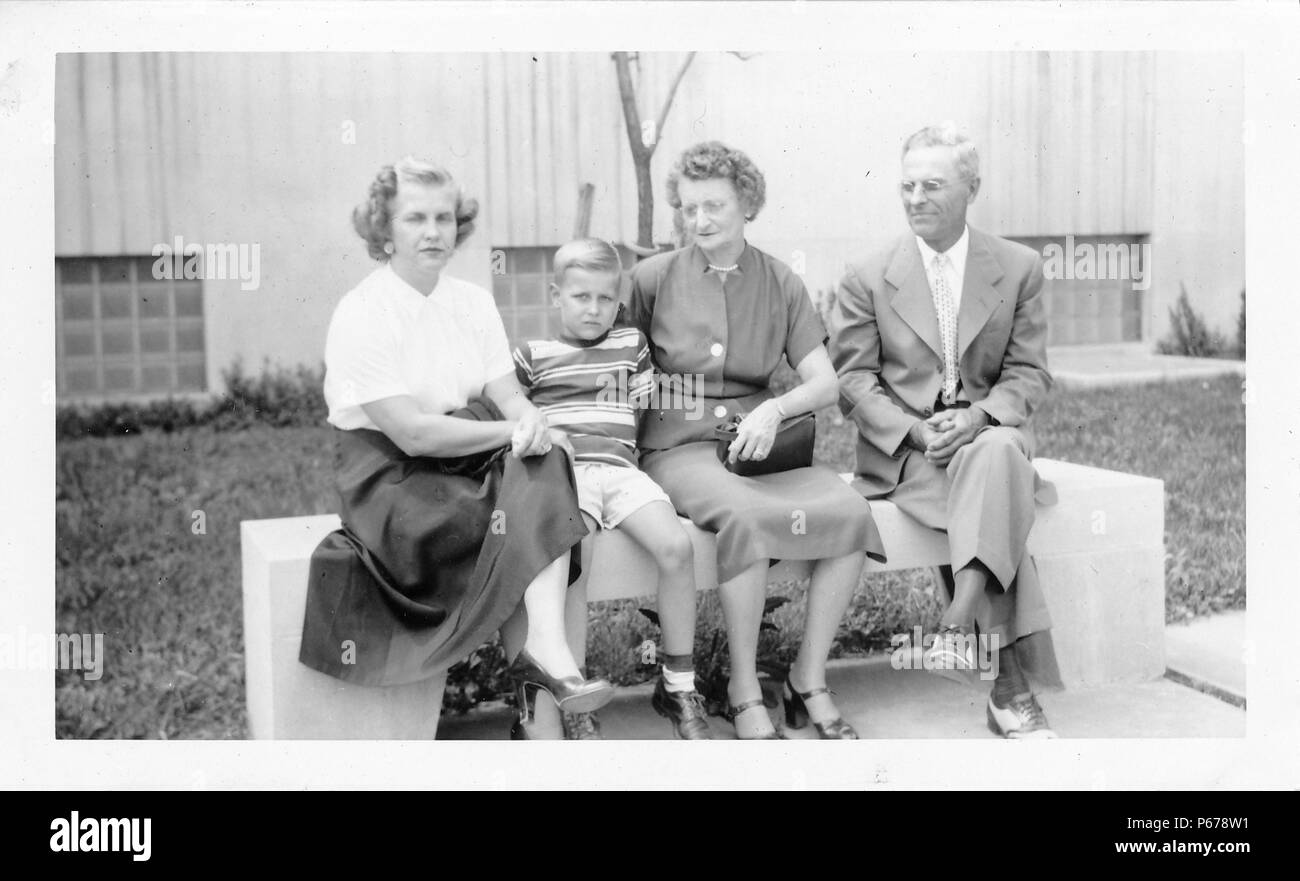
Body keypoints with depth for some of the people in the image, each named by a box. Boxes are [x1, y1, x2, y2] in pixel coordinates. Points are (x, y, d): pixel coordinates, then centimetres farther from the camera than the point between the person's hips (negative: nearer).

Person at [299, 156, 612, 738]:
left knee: (541, 469, -26)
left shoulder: (473, 302, 10)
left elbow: (507, 393, 4)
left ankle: (545, 651, -34)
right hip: (391, 475, -5)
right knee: (528, 519, -26)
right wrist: (514, 430, -18)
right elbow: (411, 434, -19)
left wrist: (531, 420, -21)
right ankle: (540, 656, -12)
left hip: (472, 458, 6)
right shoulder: (361, 314, -12)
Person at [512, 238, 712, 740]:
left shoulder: (631, 345, 23)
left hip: (619, 466, 3)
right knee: (573, 554, -34)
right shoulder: (533, 355, 16)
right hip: (563, 468, -2)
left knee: (676, 546, -25)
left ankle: (678, 685, -9)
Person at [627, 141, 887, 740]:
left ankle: (809, 682, -12)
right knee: (744, 516, -36)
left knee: (850, 511, -26)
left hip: (761, 442, 3)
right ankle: (744, 693, -20)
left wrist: (774, 409, -15)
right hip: (679, 447, -3)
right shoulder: (653, 278, 6)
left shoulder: (780, 283, 11)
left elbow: (825, 382, 4)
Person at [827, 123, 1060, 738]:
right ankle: (1007, 678, -34)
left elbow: (1028, 373, 6)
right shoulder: (867, 277, 5)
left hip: (989, 429, 2)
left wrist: (978, 416, -15)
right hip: (901, 446, -1)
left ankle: (962, 617, -40)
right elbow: (853, 379, 2)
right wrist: (917, 431, -15)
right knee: (997, 495, -32)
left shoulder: (1018, 268, 9)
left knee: (998, 452, -37)